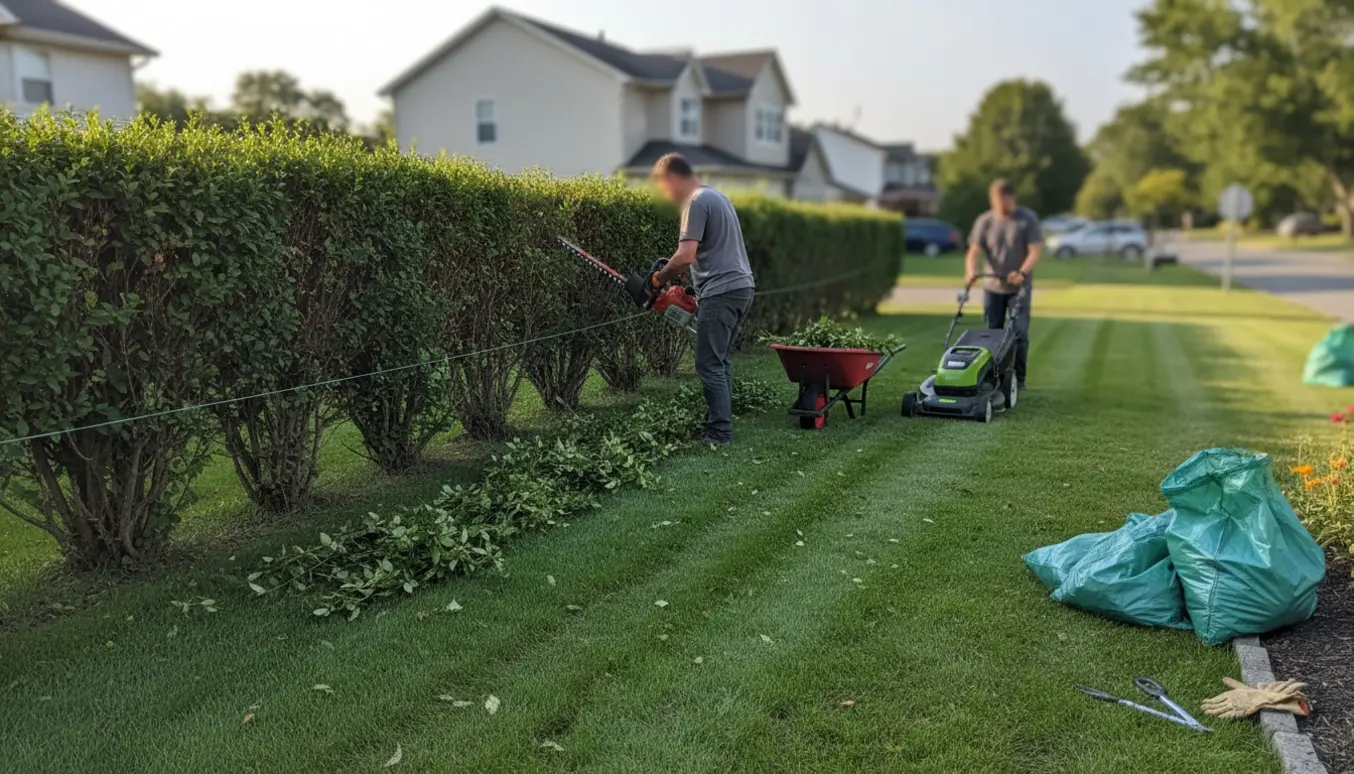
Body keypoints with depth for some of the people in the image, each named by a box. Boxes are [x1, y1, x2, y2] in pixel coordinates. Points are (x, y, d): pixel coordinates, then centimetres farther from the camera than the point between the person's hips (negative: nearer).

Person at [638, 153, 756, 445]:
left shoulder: (696, 202, -10)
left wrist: (660, 278, -3)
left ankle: (719, 434, -4)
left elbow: (685, 256, -19)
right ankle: (721, 423, 17)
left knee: (709, 366, -6)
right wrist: (678, 272, 17)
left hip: (721, 292, -10)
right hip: (741, 287, 10)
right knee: (721, 362, 13)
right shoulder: (717, 196, 21)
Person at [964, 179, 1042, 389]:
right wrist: (971, 272, -24)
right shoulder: (984, 221, 2)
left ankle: (1018, 380, 3)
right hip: (992, 287, 3)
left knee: (1019, 333, -7)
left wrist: (1022, 273, -28)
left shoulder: (1028, 219, -4)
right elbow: (974, 251, -3)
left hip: (1019, 288, -2)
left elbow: (1036, 251, -11)